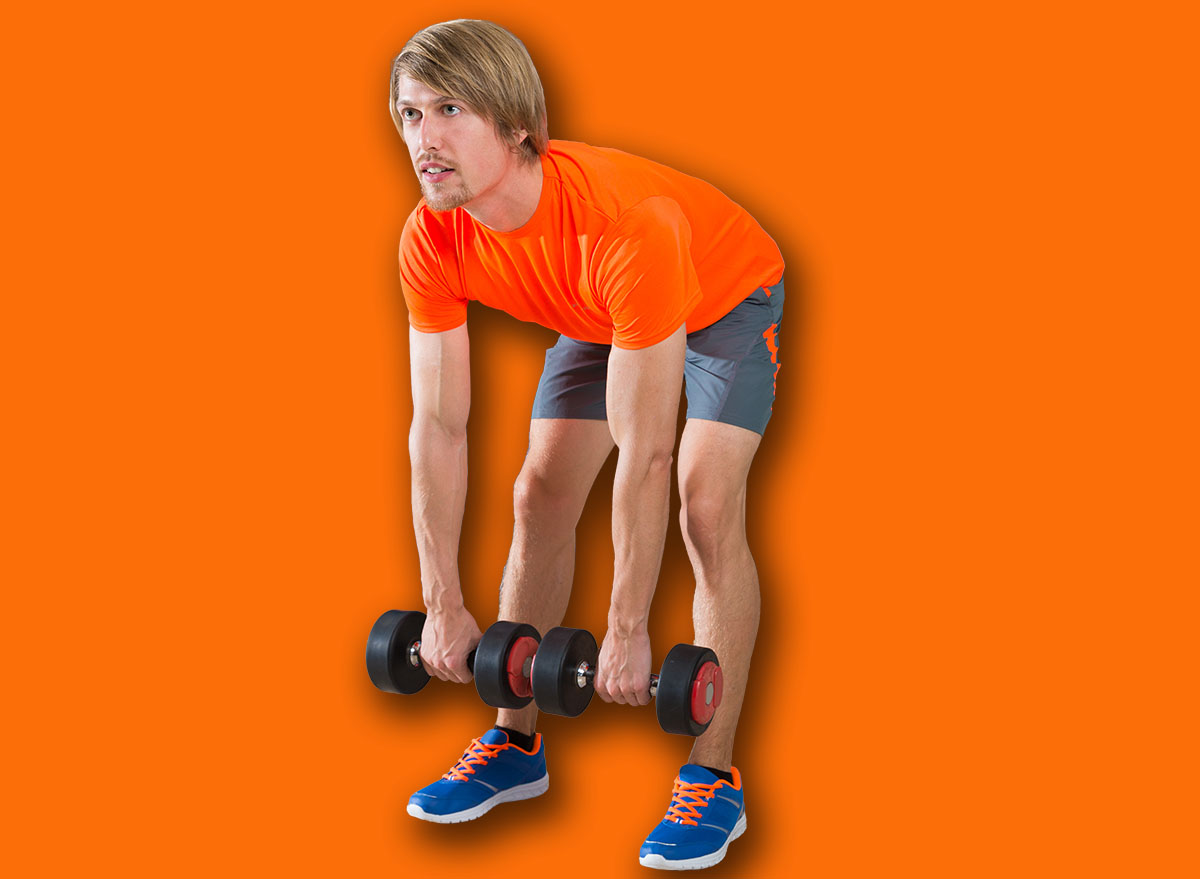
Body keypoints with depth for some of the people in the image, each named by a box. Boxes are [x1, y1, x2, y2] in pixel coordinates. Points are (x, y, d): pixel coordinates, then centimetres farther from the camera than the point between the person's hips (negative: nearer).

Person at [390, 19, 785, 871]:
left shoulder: (627, 224, -45)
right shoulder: (432, 242, -27)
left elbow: (642, 455, -40)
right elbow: (438, 427, -18)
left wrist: (627, 632, -35)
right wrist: (444, 605, -16)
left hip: (725, 296, -5)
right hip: (600, 315, 6)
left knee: (706, 505, -20)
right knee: (540, 496, -2)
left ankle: (714, 779, -11)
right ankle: (516, 744, 13)